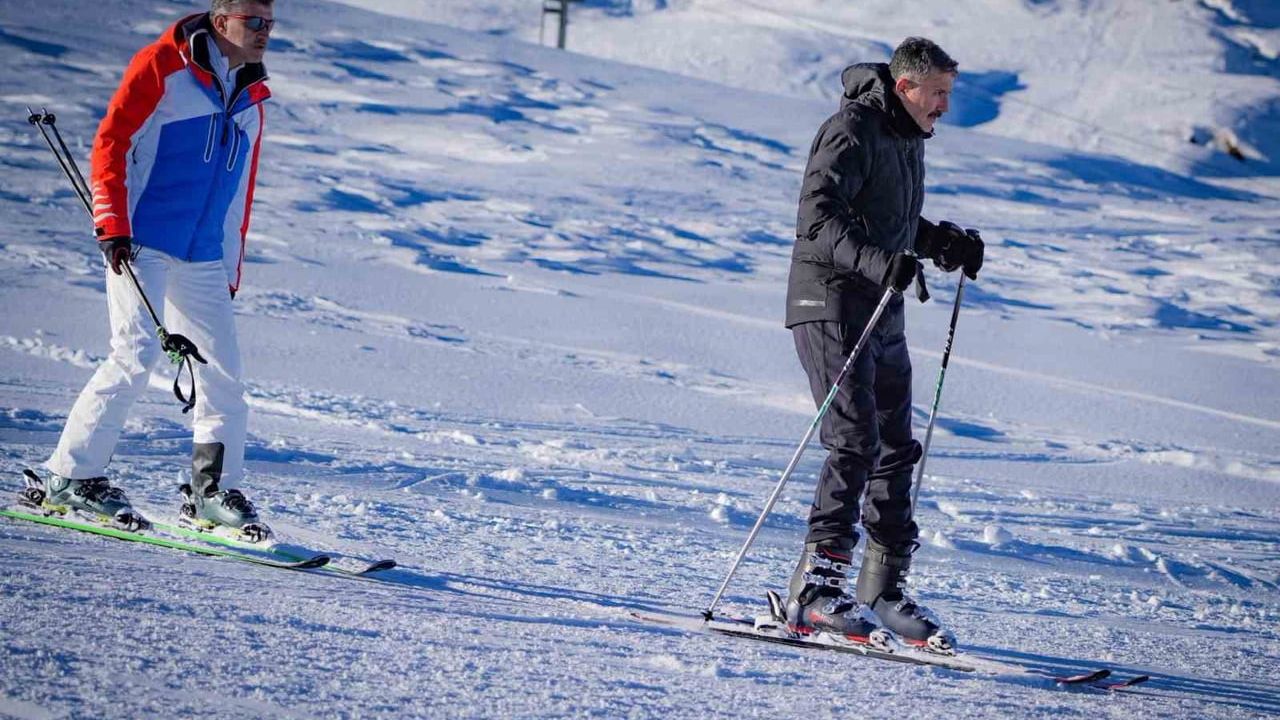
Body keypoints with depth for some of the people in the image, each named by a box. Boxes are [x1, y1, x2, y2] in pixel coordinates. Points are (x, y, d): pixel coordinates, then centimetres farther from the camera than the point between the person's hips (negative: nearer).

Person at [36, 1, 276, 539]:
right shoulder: (161, 67, -4)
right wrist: (111, 225, -15)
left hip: (203, 259, 7)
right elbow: (111, 140, -8)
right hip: (140, 244, -7)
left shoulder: (250, 100, 16)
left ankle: (212, 489, 15)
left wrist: (231, 271, 20)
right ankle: (70, 477, -8)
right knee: (136, 354, -16)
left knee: (222, 368, 4)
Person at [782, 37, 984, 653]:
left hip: (882, 315, 10)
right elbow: (816, 219, -24)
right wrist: (878, 261, -37)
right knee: (856, 441, -17)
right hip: (833, 306, -10)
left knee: (896, 450, 9)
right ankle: (817, 587, -18)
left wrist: (944, 242, 12)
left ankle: (883, 591, 15)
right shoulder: (852, 132, -14)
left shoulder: (908, 139, 16)